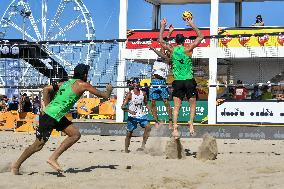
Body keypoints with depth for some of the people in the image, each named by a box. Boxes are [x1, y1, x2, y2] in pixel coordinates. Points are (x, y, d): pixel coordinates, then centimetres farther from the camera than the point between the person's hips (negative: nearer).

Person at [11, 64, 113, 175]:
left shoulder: (66, 82, 13)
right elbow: (104, 96, -2)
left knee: (76, 134, 6)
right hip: (50, 117, -9)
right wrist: (109, 90, 19)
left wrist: (47, 107, 20)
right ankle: (16, 165, 12)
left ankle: (53, 158, 5)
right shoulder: (82, 84, -8)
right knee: (38, 145, -1)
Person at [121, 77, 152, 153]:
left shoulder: (143, 93, 3)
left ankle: (143, 145, -12)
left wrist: (149, 109, -1)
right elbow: (123, 107, -13)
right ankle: (126, 149, 17)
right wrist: (129, 111, -30)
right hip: (132, 116, -3)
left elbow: (146, 103, 19)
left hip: (141, 115, 3)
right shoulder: (130, 94, -10)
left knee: (148, 127, -19)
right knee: (129, 133, 4)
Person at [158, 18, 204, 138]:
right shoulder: (188, 49, -4)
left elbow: (160, 40, 17)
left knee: (176, 106, 3)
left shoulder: (172, 50, 1)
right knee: (192, 104, 11)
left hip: (177, 82, 2)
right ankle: (191, 122, -8)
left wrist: (162, 26, 23)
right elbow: (201, 37, 6)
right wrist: (192, 25, 11)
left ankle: (175, 126, -12)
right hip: (189, 81, -2)